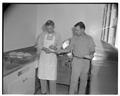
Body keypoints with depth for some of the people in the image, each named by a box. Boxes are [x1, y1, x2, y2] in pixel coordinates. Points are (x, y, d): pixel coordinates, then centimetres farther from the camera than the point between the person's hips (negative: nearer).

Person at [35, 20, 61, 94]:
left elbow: (59, 47, 0)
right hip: (43, 57, 2)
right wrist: (44, 48, -18)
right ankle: (44, 91, 30)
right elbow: (39, 45, 2)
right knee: (42, 76, 9)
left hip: (52, 58, -2)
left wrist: (55, 47, -22)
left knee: (52, 77, -2)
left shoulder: (57, 36, -3)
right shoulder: (42, 34, 1)